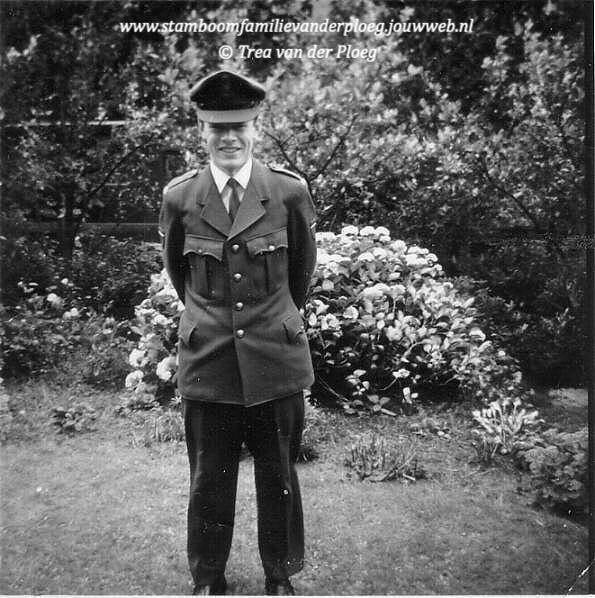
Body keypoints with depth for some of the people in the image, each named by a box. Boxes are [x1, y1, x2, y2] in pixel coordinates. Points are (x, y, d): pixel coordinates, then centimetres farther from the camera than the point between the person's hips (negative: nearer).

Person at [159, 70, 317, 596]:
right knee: (209, 479, 12)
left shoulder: (290, 191, -5)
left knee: (279, 477, 13)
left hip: (276, 359, 0)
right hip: (206, 360, 1)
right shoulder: (179, 197, -2)